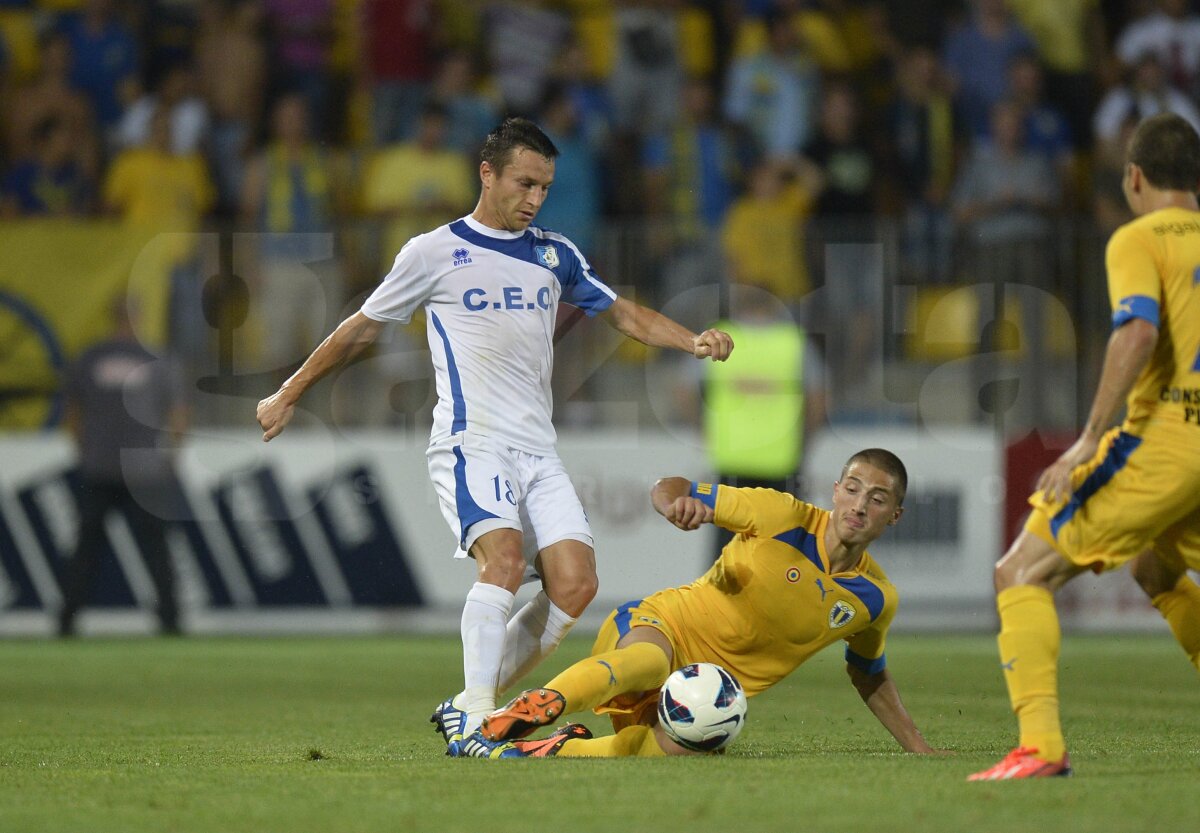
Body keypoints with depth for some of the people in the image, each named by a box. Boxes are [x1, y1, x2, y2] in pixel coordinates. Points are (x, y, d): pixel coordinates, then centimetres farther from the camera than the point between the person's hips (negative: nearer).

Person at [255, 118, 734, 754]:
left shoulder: (555, 254, 16)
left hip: (538, 453, 5)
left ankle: (467, 707, 0)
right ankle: (472, 719, -26)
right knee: (504, 557, -29)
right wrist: (288, 395, 17)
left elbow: (623, 313, 23)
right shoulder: (434, 253, 3)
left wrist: (693, 341, 5)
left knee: (576, 583, -12)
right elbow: (362, 328, 12)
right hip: (471, 444, -5)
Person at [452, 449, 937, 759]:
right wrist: (677, 504, -31)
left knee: (679, 748, -34)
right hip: (658, 625, -3)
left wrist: (920, 750, 20)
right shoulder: (783, 516, -10)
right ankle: (507, 720, -51)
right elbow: (667, 489, -6)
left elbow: (869, 675, 24)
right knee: (648, 661, -43)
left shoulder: (874, 598, 2)